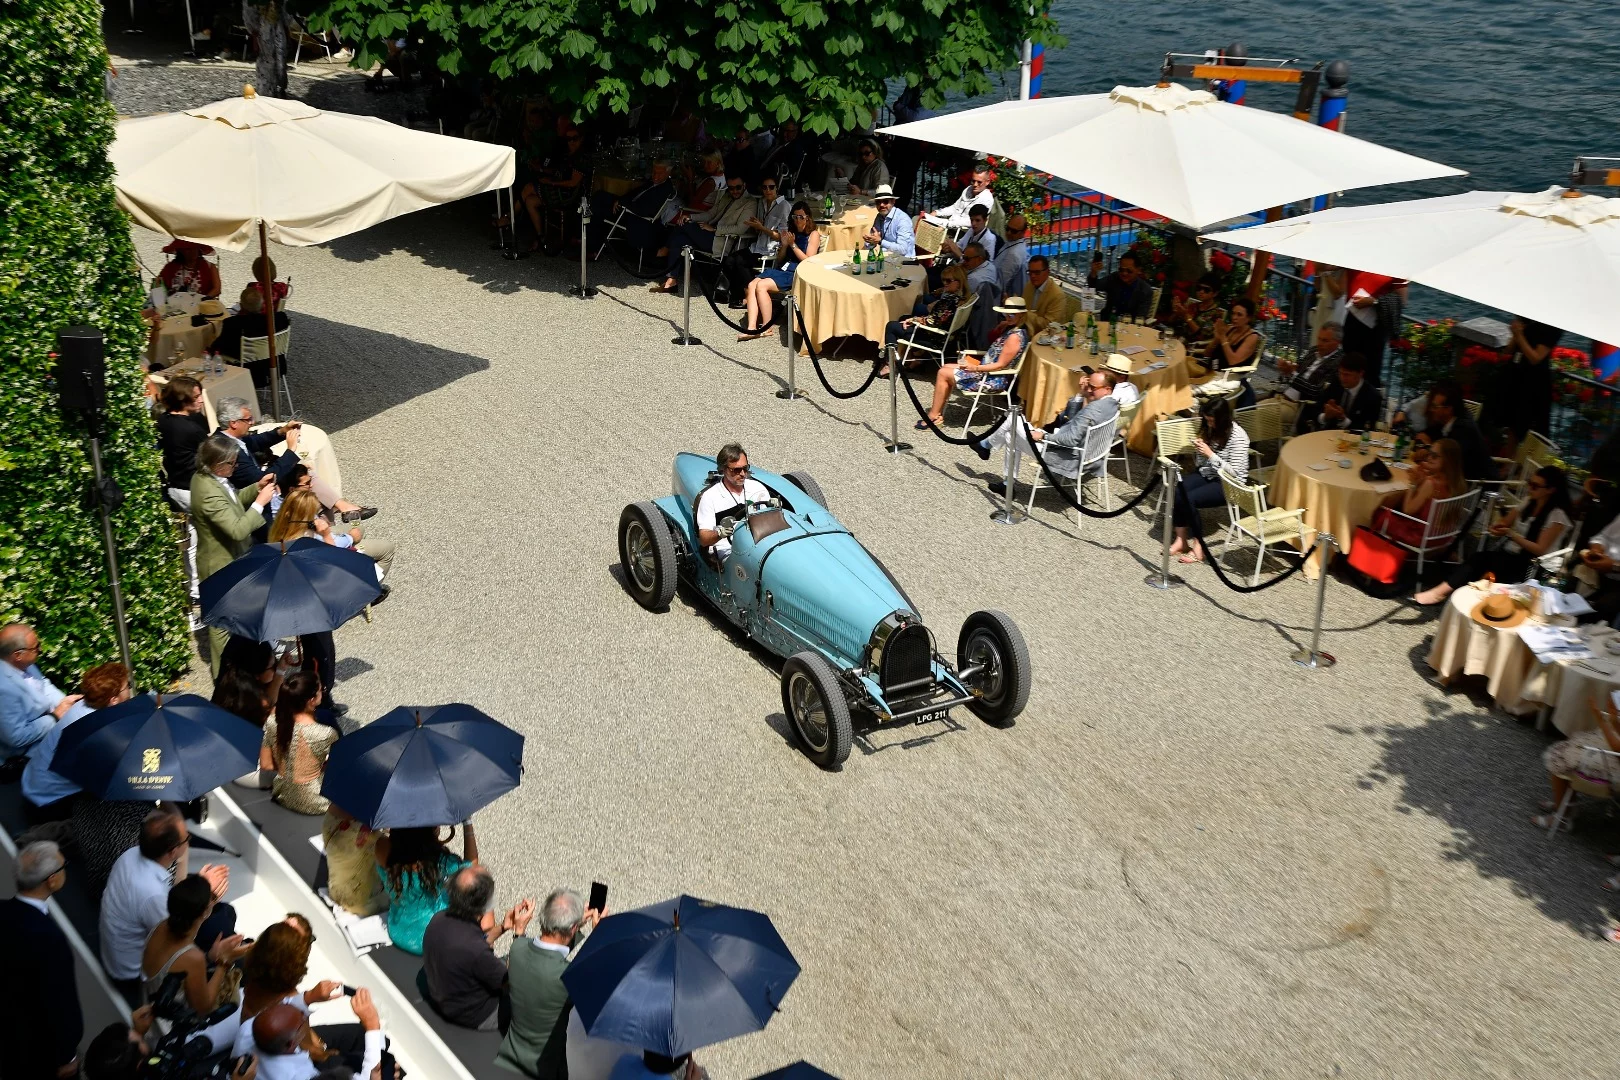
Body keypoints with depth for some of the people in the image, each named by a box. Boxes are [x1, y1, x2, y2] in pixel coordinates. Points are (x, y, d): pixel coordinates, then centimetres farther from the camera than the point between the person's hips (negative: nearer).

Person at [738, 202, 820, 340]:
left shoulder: (813, 235, 3)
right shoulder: (791, 233, 22)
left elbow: (808, 261, -7)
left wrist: (793, 245, -8)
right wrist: (784, 245, 2)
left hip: (798, 273, -7)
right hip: (782, 269, 7)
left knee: (761, 286, -27)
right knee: (752, 285, -20)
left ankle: (767, 327, -20)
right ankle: (752, 328, -29)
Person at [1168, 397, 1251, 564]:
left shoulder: (1237, 437, -19)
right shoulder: (1210, 428, 2)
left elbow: (1235, 473, -21)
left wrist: (1210, 454, -25)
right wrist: (1199, 448, -10)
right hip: (1207, 473, 7)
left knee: (1188, 499, -28)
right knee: (1176, 492, -22)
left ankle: (1198, 547, -17)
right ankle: (1180, 540, -16)